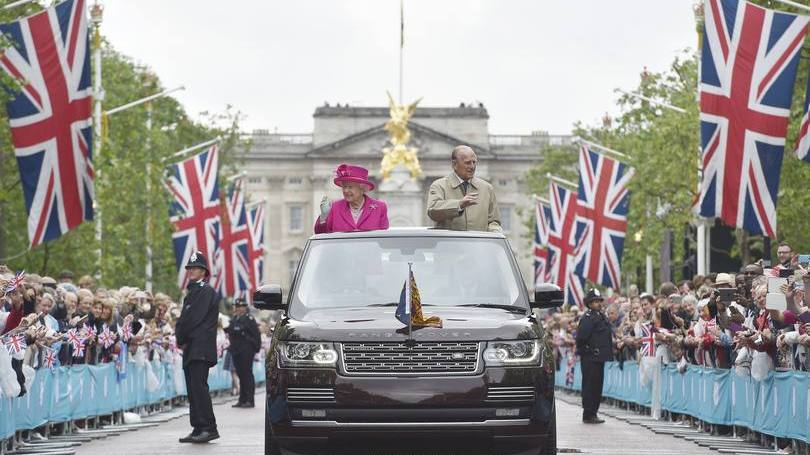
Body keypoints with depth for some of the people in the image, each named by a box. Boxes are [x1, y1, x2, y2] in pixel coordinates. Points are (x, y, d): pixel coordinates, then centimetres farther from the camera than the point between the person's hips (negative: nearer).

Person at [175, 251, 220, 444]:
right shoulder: (194, 291, 22)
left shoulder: (206, 291, -8)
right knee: (194, 388, 8)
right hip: (192, 350, 10)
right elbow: (185, 319, 19)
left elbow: (193, 318, -14)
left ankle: (209, 428, -18)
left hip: (200, 348, -10)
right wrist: (181, 339, 4)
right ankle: (199, 429, 10)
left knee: (198, 386, -15)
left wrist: (181, 338, -4)